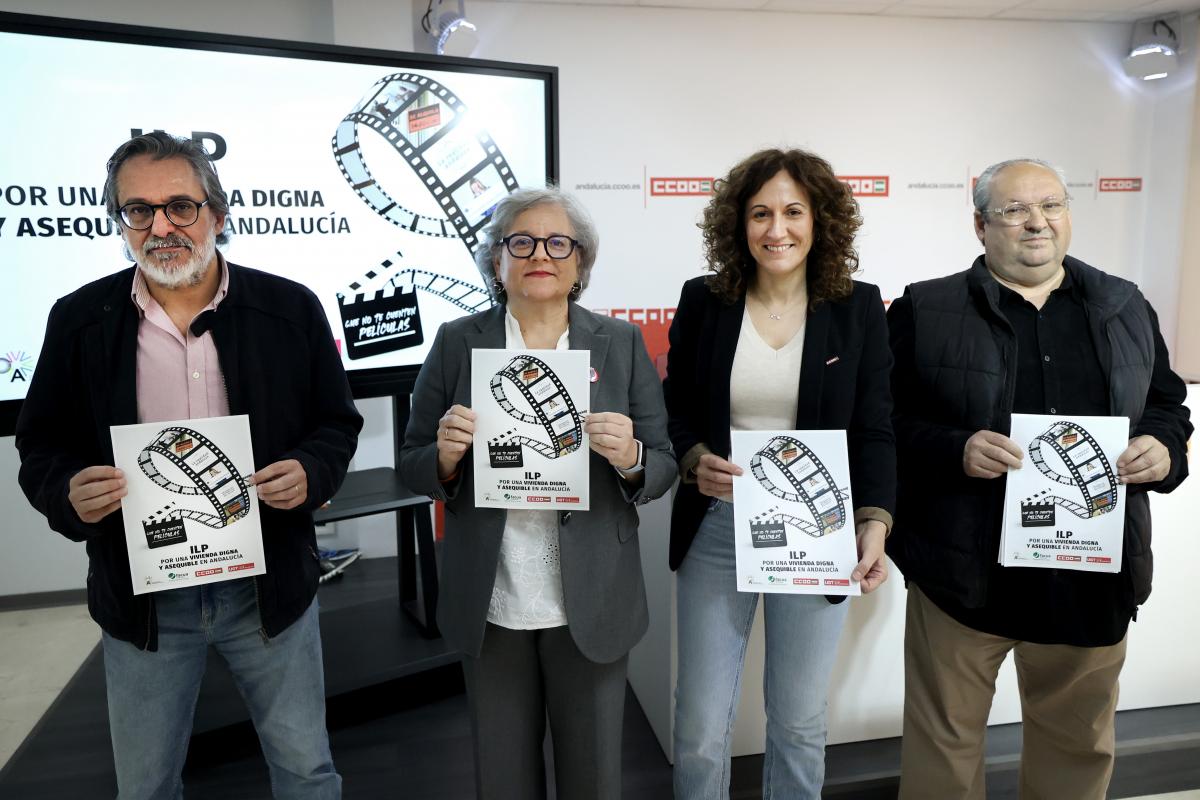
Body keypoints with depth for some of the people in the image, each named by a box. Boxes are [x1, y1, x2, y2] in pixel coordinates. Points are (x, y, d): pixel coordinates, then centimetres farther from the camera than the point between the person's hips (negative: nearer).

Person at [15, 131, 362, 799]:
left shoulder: (290, 308, -5)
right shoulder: (79, 319, -2)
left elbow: (338, 423, 2)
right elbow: (41, 447, 5)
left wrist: (311, 473, -19)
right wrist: (68, 492, -17)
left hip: (268, 585, -1)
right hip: (142, 593, 1)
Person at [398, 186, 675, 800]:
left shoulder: (621, 343, 0)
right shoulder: (458, 343, 0)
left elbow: (664, 468, 1)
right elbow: (413, 470, 3)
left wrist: (630, 459, -21)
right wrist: (447, 456, -18)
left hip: (589, 603, 0)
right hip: (489, 603, 1)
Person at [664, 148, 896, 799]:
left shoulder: (858, 308, -1)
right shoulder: (702, 301, 0)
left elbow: (874, 430, -1)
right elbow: (674, 412, 5)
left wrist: (874, 524, -14)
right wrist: (694, 462, -16)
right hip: (716, 528, 1)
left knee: (799, 719, 14)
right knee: (700, 721, 9)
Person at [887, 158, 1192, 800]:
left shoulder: (1126, 308, 10)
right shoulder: (924, 310, -4)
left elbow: (1167, 404, 17)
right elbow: (884, 420, -6)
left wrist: (1163, 448, -4)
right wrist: (956, 451, -22)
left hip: (1093, 576, 4)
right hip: (965, 572, -4)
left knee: (1079, 740, 22)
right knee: (944, 739, 10)